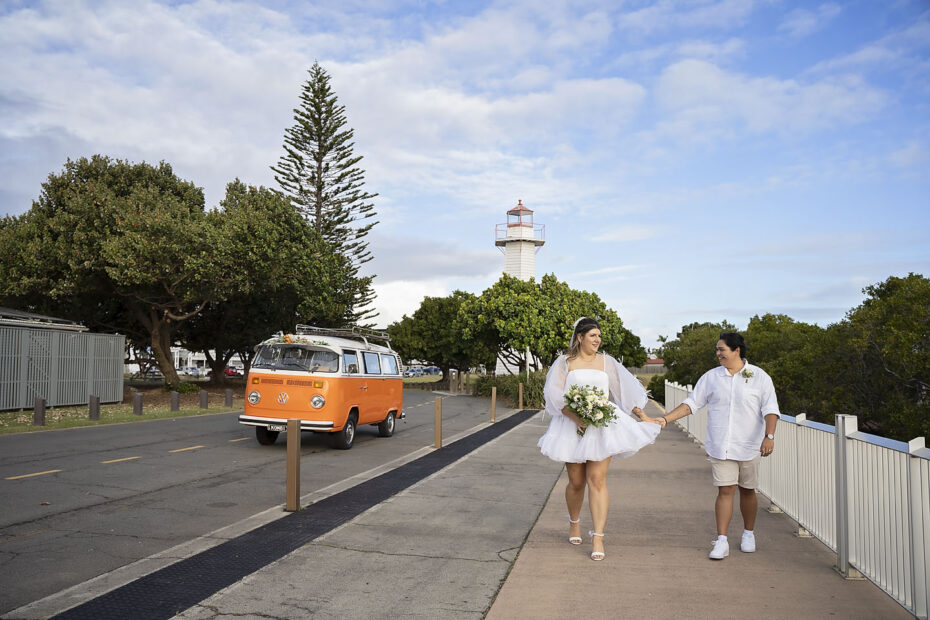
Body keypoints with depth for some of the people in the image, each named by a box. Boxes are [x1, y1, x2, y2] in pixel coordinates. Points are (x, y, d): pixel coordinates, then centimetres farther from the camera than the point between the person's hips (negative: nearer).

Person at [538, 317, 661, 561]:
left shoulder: (607, 362, 10)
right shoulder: (564, 362, 5)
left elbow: (627, 390, 11)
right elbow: (554, 395, -4)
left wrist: (642, 415, 3)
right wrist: (576, 417, -16)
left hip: (601, 427, 0)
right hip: (572, 427, 0)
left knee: (597, 480, -9)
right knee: (576, 482, 7)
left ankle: (598, 537, -6)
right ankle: (574, 522, 34)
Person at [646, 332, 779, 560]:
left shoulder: (759, 377, 0)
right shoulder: (711, 377, 6)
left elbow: (770, 409, -3)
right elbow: (691, 403, 8)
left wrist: (769, 436, -17)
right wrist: (665, 419, 0)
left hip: (748, 446, -1)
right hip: (720, 446, 1)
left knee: (747, 490, 10)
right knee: (725, 491, -4)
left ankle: (748, 533, 31)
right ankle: (721, 541, -1)